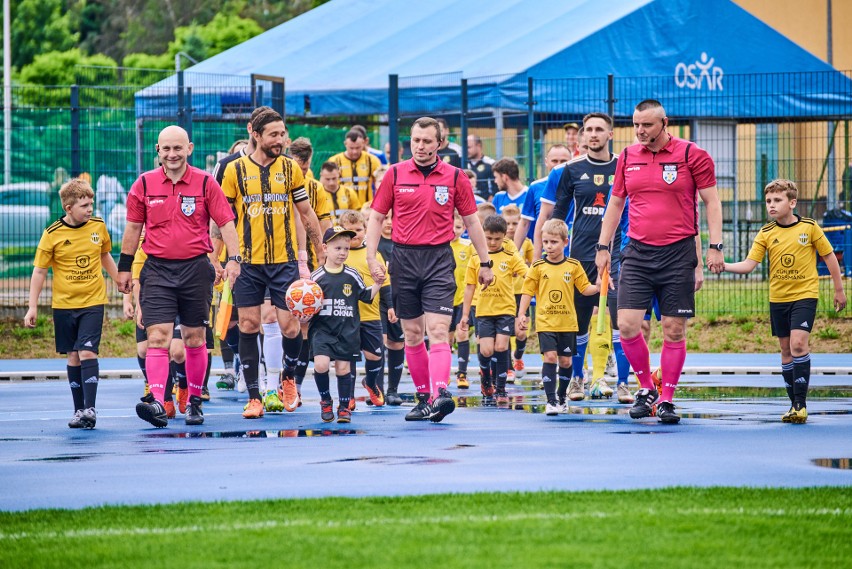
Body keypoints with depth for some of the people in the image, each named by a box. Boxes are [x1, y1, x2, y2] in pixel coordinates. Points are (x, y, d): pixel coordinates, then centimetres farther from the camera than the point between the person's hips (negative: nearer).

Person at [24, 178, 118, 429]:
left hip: (93, 302, 0)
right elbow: (39, 271, -2)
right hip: (64, 304, 0)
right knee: (72, 356, 5)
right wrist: (32, 307, -6)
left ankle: (90, 408, -16)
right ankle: (79, 410, 12)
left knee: (87, 352, -13)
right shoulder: (52, 234, -8)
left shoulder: (98, 226, 0)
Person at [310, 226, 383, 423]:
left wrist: (377, 284, 0)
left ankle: (344, 407, 17)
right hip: (322, 328, -1)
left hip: (347, 330, 1)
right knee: (321, 364, -17)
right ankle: (325, 400, 7)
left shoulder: (352, 275, 5)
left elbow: (366, 296, 14)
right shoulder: (316, 277, 0)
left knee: (343, 367, 3)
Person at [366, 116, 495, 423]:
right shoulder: (395, 174, 5)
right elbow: (376, 217, 8)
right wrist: (371, 258, -3)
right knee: (412, 335, 7)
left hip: (439, 259, -2)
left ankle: (441, 394, -27)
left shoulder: (455, 177, 3)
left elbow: (472, 221, 8)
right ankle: (423, 397, 17)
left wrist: (485, 263, 9)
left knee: (438, 330, -15)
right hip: (404, 257, 2)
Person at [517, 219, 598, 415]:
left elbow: (585, 288, 7)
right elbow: (528, 291, 5)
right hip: (545, 322, -2)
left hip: (568, 323, 2)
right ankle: (550, 400, -12)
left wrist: (598, 287, -12)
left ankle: (561, 396, 27)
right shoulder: (538, 267, 1)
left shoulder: (573, 266, 3)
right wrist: (521, 315, -1)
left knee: (565, 361, 7)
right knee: (549, 357, -14)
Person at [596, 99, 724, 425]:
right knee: (627, 325, -7)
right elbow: (615, 203, 18)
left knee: (674, 330, 0)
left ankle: (667, 400, 10)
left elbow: (711, 202, -1)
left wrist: (715, 247, -9)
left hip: (678, 254, -3)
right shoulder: (628, 157, 9)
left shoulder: (692, 156, -3)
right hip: (637, 253, 3)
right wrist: (603, 247, 15)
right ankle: (646, 389, 14)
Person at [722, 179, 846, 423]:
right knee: (786, 350, 8)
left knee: (798, 344, -18)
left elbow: (829, 257, 4)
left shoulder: (809, 227, -6)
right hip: (778, 298, 4)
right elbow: (749, 264, -6)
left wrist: (839, 290, 6)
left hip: (805, 295, -4)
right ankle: (795, 405, 17)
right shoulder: (766, 234, 0)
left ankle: (801, 403, -13)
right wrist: (724, 265, -23)